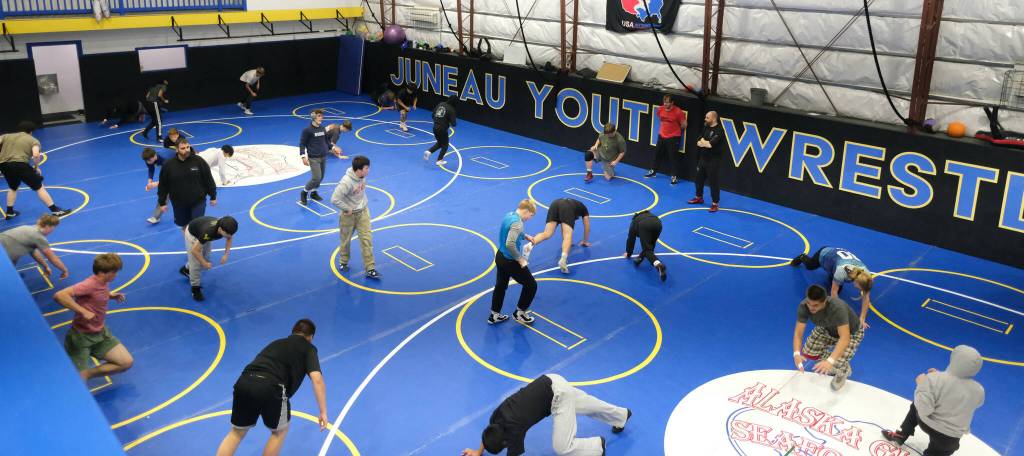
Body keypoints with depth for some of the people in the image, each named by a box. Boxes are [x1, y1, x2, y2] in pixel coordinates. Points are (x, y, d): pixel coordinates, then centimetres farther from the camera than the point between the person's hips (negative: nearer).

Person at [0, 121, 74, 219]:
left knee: (13, 188, 31)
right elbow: (36, 155, -9)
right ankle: (56, 210, 2)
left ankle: (9, 212, 35)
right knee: (39, 187, 4)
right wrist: (36, 167, 6)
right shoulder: (33, 140, 10)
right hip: (20, 164, -5)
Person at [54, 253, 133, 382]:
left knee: (126, 362, 0)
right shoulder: (89, 284, -26)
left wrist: (112, 295, 5)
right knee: (78, 382, -8)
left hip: (101, 334, 8)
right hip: (81, 337, -7)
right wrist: (83, 311, -36)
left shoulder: (104, 282, -1)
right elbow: (59, 296, -36)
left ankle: (87, 373, 14)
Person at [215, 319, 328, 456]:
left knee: (236, 432, 25)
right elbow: (317, 378, 0)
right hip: (270, 388, -5)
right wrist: (323, 412, 1)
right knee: (279, 431, 23)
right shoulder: (309, 348, 17)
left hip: (244, 382, 5)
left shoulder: (277, 343, 33)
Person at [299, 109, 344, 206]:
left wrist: (333, 148, 7)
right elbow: (302, 144, -7)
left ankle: (313, 193, 33)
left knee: (321, 177, 12)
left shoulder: (323, 128, 6)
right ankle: (304, 193, 10)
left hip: (323, 157, 6)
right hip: (313, 158, -6)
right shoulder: (307, 130, -10)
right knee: (316, 178, -11)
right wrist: (303, 157, -14)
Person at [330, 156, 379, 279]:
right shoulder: (346, 182, -32)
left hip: (363, 212, 5)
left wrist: (363, 203, 7)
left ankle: (370, 269, 6)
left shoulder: (362, 176, -10)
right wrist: (347, 209, -20)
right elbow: (334, 200, -31)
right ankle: (344, 262, 41)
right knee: (346, 240, 15)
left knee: (367, 239, 1)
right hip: (348, 215, -5)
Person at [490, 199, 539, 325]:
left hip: (500, 257, 9)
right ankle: (520, 313, 24)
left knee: (500, 286, 24)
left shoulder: (509, 215, 3)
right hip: (510, 262, -9)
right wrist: (520, 259, -22)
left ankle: (494, 315, 35)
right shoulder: (517, 223, -26)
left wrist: (525, 236, 14)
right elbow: (510, 244, -35)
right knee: (531, 285, 10)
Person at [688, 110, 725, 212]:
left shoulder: (719, 131, -16)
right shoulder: (706, 128, 9)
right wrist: (706, 143, -15)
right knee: (699, 178, 18)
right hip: (703, 158, 8)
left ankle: (715, 204, 1)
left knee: (713, 182, -5)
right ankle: (699, 197, 37)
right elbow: (698, 142, 5)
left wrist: (703, 142, -5)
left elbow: (711, 144, -24)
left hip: (713, 160, -8)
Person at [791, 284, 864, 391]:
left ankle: (844, 371, 18)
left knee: (837, 365, -20)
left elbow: (845, 338, -50)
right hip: (826, 329, 4)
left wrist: (830, 361, -61)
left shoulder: (837, 308, -44)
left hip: (851, 332, -4)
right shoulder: (804, 306, -31)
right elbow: (798, 333, -27)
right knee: (807, 353, -10)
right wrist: (796, 353, -46)